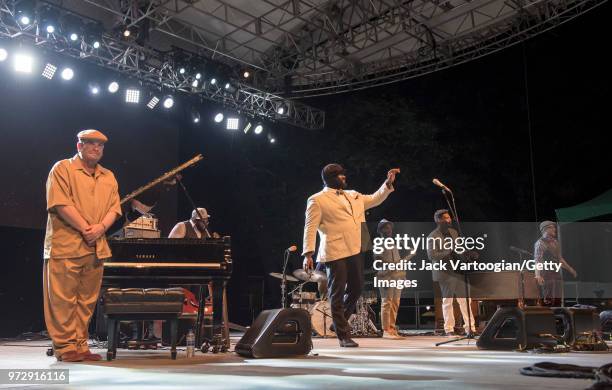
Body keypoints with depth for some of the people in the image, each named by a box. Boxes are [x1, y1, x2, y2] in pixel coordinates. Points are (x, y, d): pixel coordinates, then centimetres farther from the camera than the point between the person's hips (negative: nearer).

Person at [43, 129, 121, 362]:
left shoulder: (108, 177, 19)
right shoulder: (63, 168, 2)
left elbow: (114, 208, 10)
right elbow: (60, 203, -9)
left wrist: (100, 227, -9)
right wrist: (85, 228, -14)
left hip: (96, 247, 5)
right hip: (65, 245, -5)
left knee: (87, 300, 7)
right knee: (63, 298, -3)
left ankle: (80, 346, 13)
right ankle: (65, 347, 3)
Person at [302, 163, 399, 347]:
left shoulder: (353, 196, 20)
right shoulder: (318, 200, 0)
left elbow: (375, 199, 31)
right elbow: (310, 228, -6)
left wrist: (388, 183, 19)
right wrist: (308, 254, -15)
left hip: (355, 251, 7)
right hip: (335, 253, -7)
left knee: (356, 289, 14)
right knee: (337, 295, 0)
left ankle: (339, 322, 35)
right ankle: (344, 337, 8)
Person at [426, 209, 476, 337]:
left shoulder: (453, 232, 11)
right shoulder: (432, 237, -10)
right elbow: (431, 256, -18)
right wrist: (449, 252, -24)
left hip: (459, 270, 6)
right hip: (446, 273, -6)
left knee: (465, 299, 4)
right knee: (447, 301, 4)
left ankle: (470, 327, 11)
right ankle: (449, 329, 14)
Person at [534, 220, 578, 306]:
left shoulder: (555, 242, 16)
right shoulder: (540, 243, -9)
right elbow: (537, 260, -20)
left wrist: (569, 269, 33)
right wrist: (538, 275, -34)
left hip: (556, 274, 8)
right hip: (546, 276, -8)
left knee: (557, 301, 8)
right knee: (548, 301, -10)